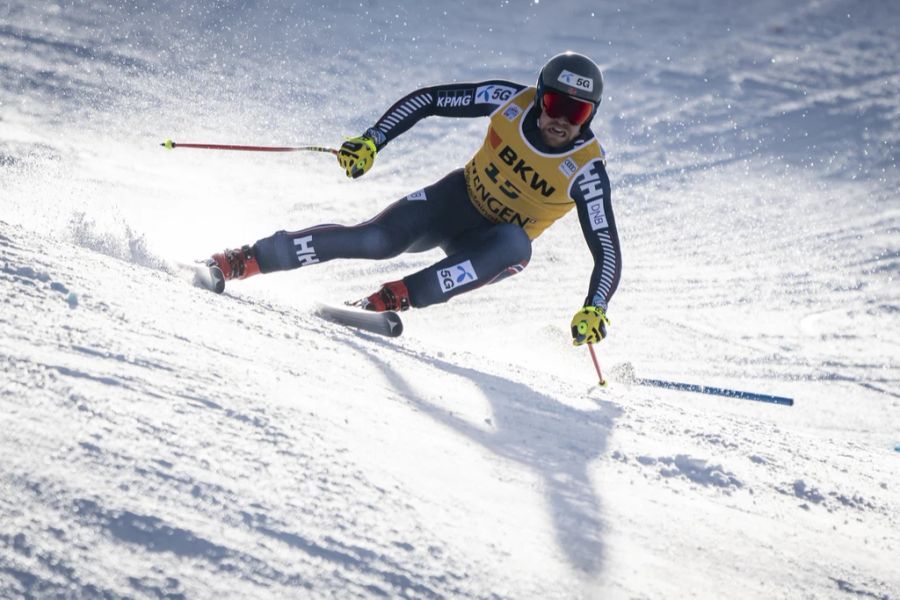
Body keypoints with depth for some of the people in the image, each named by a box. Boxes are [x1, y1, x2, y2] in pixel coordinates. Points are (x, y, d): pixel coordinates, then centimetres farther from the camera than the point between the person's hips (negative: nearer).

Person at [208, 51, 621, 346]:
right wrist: (371, 141, -17)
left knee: (516, 246, -37)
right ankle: (245, 260, -18)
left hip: (496, 243, -1)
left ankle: (399, 297, -40)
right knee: (377, 240, -24)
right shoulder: (511, 100, -17)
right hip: (458, 198, 1)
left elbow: (607, 250, -21)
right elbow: (427, 99, -8)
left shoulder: (585, 169, -22)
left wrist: (594, 310, -36)